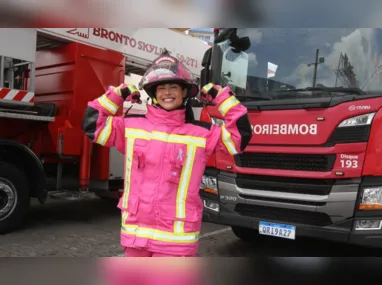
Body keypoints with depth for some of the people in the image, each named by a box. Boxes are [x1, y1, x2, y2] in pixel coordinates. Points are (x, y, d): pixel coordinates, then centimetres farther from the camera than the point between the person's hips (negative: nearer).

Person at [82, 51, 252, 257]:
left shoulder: (202, 134, -2)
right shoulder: (131, 126, 4)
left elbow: (241, 134, -3)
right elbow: (92, 124, 8)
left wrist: (220, 97, -3)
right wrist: (118, 95, 5)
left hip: (175, 236, -2)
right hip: (135, 232, 3)